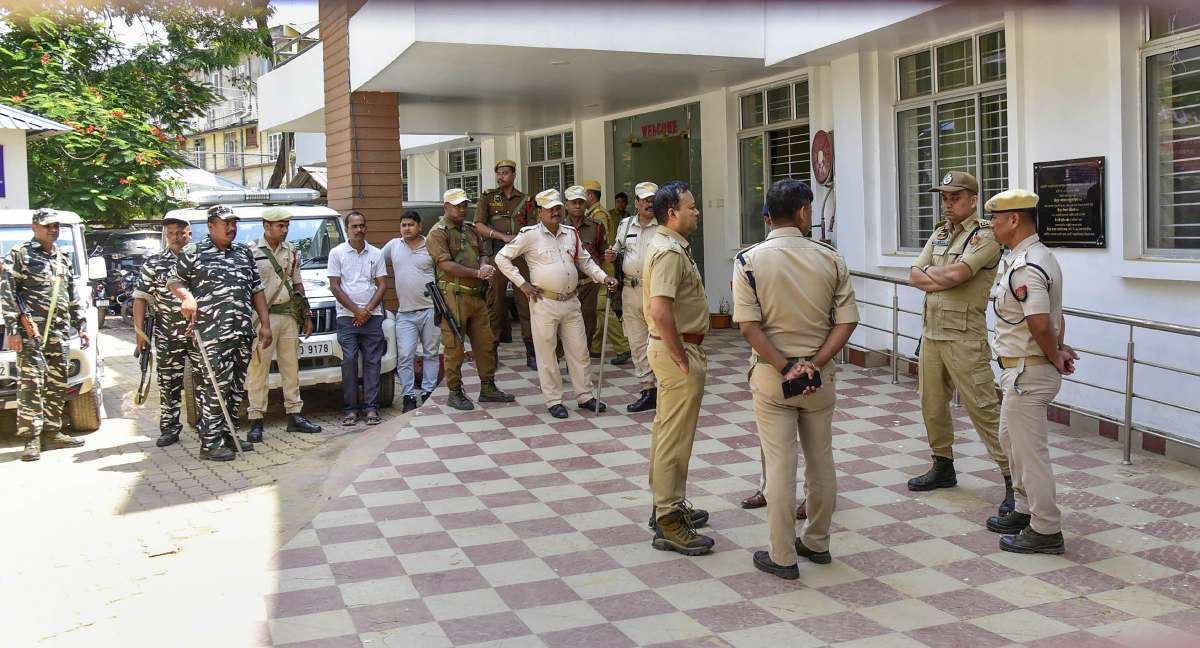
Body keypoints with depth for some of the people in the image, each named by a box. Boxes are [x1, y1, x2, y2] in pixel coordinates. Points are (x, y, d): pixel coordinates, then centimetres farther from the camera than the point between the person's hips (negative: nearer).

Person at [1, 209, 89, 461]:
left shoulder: (63, 257, 18)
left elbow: (73, 296, 22)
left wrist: (81, 326, 17)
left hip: (59, 332, 6)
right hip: (31, 332, -6)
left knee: (57, 385, 8)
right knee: (31, 384, -8)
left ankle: (52, 433, 17)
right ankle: (32, 439, -6)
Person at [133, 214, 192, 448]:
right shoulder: (153, 263, 7)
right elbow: (141, 297, 5)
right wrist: (139, 330, -2)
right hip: (167, 335, 1)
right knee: (168, 383, 5)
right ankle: (169, 428, 14)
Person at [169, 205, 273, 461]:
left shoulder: (244, 253, 17)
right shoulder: (194, 252, 2)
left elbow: (256, 290, 18)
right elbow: (173, 280, 8)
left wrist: (265, 324, 11)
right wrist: (187, 297, -13)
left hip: (242, 334, 6)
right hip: (211, 335, -6)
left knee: (236, 388, 10)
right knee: (215, 388, -8)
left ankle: (229, 435, 21)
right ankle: (210, 443, -2)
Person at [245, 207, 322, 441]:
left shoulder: (291, 251, 12)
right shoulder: (251, 252, -5)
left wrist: (306, 316, 15)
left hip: (289, 315, 6)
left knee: (291, 367, 10)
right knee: (259, 369, -3)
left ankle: (295, 415, 18)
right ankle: (256, 422, 0)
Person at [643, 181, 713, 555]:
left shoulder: (661, 245, 14)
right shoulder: (670, 252, -20)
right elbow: (661, 311, -31)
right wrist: (683, 359, -23)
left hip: (668, 346, 11)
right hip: (679, 350, -11)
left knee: (666, 431, 18)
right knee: (676, 438, -6)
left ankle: (666, 506, 30)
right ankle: (669, 523, 1)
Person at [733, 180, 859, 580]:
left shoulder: (749, 260, -9)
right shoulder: (830, 259, -3)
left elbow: (749, 326, -15)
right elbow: (846, 321, -7)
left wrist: (785, 368, -13)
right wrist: (815, 364, -10)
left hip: (771, 376, -2)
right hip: (820, 376, 2)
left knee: (779, 465, 3)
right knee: (820, 460, 16)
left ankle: (783, 557, 11)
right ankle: (817, 543, 30)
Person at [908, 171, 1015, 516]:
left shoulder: (984, 235, -9)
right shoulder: (940, 233, 16)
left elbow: (955, 273, -22)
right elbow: (914, 274, 7)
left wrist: (929, 274, -3)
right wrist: (943, 280, -11)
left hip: (964, 337, -8)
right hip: (931, 332, 8)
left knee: (983, 408, -9)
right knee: (933, 405, 15)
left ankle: (1013, 478, -3)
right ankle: (943, 467, 30)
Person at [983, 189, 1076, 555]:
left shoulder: (1025, 267, -23)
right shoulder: (1038, 257, 13)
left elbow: (1040, 324, -28)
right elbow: (1056, 317, 19)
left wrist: (1055, 359, -13)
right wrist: (1059, 349, 9)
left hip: (1028, 371, -11)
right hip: (1024, 369, 11)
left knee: (1030, 448, -2)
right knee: (1011, 439, 22)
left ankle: (1046, 531, 7)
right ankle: (1026, 509, 35)